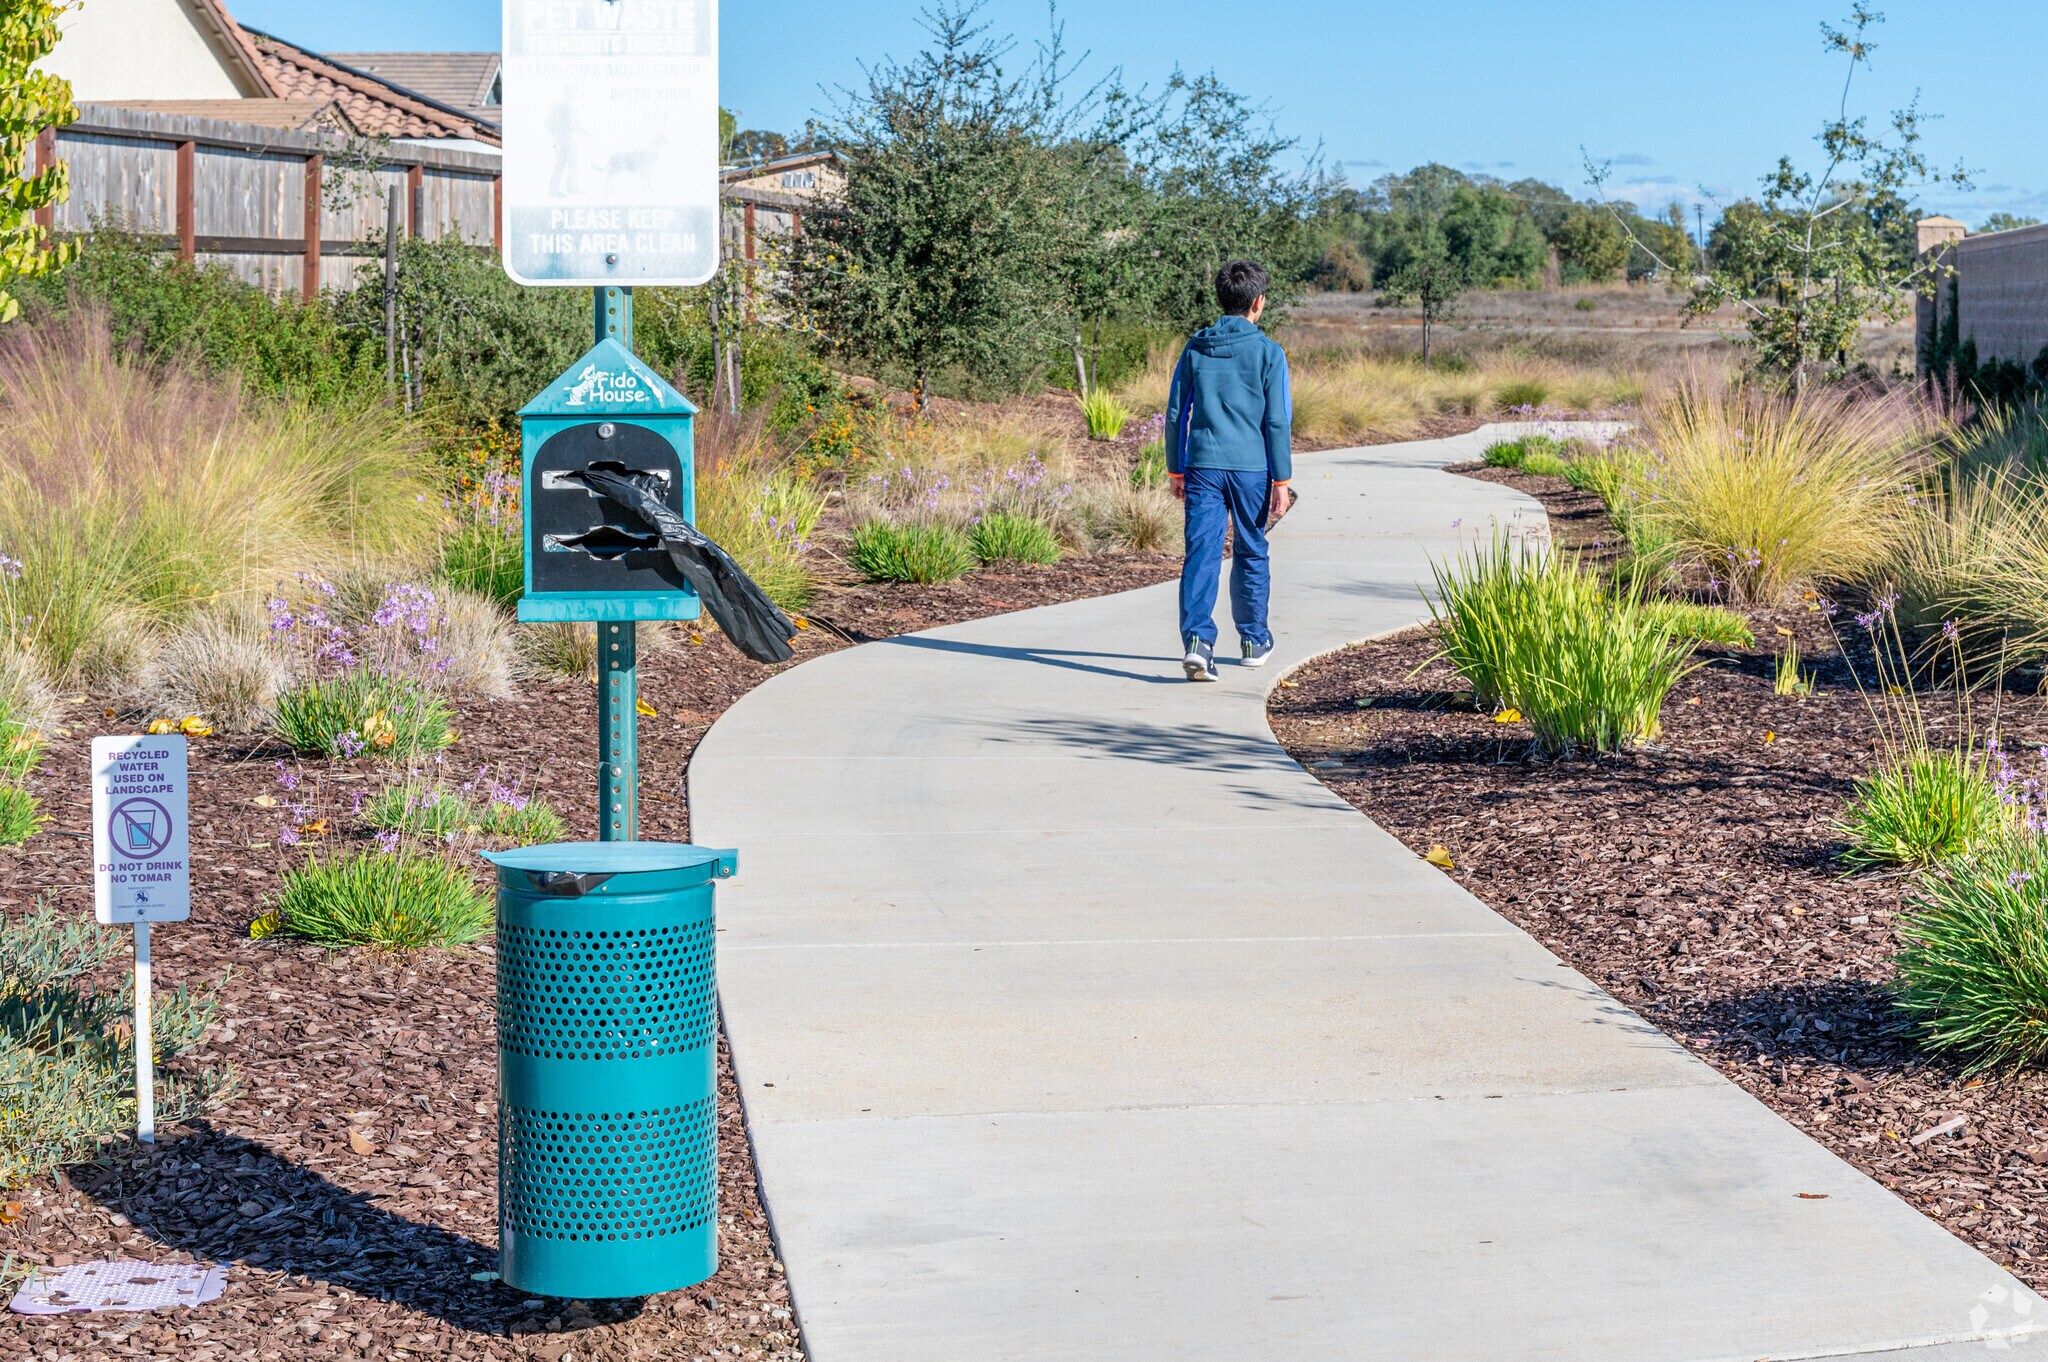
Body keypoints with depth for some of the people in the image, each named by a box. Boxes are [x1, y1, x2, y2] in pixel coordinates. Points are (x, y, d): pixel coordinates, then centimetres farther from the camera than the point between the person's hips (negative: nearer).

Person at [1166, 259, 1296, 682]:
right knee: (1251, 553, 15)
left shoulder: (1195, 348, 6)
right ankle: (1255, 640, 27)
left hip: (1202, 465, 1)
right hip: (1251, 468, -1)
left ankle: (1198, 639, -23)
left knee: (1202, 553, -5)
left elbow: (1176, 413, 9)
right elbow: (1278, 421, -4)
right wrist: (1282, 480, 0)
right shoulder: (1268, 352, -3)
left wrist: (1176, 470, 18)